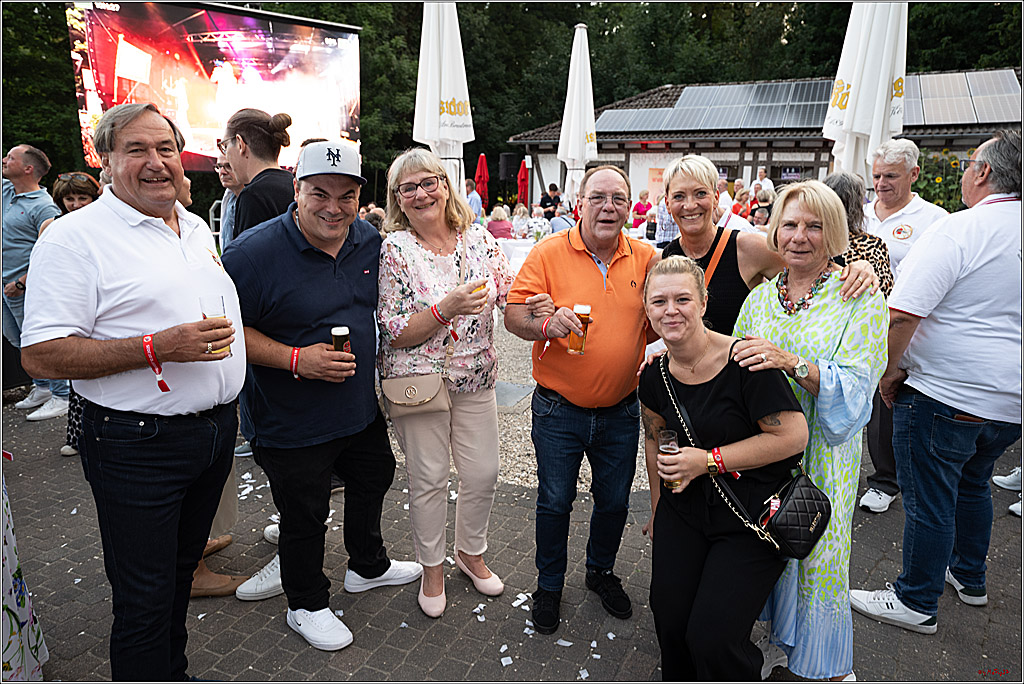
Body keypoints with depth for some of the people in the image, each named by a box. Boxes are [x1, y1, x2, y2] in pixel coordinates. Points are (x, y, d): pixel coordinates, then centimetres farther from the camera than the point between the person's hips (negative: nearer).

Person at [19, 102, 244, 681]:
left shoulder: (198, 228, 11)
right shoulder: (75, 237, -12)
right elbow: (42, 354, -17)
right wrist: (158, 348, -26)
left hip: (216, 431, 7)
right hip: (139, 444, -7)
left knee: (182, 569, 23)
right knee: (144, 599, 6)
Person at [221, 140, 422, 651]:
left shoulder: (371, 242, -2)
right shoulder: (254, 252, -20)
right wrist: (295, 358, -27)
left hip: (362, 406, 7)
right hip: (291, 422, -6)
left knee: (373, 480, 25)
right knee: (304, 515, 11)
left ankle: (368, 566, 53)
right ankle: (306, 605, 38)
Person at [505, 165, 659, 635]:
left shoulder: (645, 258, 0)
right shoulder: (549, 252, -9)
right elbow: (513, 314, -14)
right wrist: (546, 324, -33)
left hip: (620, 412, 3)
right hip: (559, 411, -3)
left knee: (615, 501, 17)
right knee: (555, 502, 11)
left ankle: (601, 571, 45)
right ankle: (549, 586, 35)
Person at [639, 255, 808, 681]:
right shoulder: (655, 376, -1)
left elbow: (793, 436, -19)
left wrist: (707, 460, -19)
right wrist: (658, 510, 23)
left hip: (754, 515, -5)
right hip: (686, 508, 5)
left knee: (712, 637, -10)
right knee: (670, 622, -1)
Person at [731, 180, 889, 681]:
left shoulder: (860, 298, -8)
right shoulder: (760, 297, 5)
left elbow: (854, 386, -18)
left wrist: (791, 362, -31)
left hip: (823, 453, -3)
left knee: (818, 555, 6)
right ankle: (779, 638, 38)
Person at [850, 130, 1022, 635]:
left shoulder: (959, 230, -18)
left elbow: (902, 313, -25)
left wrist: (891, 371, -11)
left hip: (946, 394, -8)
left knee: (928, 499, 5)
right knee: (973, 483, 26)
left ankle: (917, 602, 19)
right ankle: (969, 577, 42)